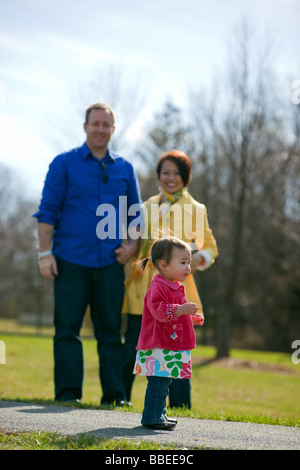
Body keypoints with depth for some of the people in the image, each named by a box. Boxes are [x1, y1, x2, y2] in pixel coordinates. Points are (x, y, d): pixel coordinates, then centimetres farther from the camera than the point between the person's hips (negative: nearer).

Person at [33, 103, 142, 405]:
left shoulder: (125, 169, 14)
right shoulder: (64, 164, 5)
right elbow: (47, 211, 2)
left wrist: (131, 245, 1)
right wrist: (45, 253, -7)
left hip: (110, 264, 2)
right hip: (71, 261, -2)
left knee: (111, 331, 3)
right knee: (67, 329, -1)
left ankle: (115, 395, 7)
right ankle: (68, 393, 4)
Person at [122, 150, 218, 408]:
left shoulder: (195, 210, 9)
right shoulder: (149, 206, 16)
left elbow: (210, 247, 11)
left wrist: (199, 257, -10)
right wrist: (130, 270, 6)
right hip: (142, 288, 3)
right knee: (131, 350, 2)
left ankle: (180, 408, 3)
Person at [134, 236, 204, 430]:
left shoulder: (175, 287, 20)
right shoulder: (158, 287, -14)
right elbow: (158, 310, -28)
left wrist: (192, 318, 23)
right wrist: (180, 310, -36)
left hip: (171, 346, 10)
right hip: (159, 348, -10)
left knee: (163, 381, 16)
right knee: (159, 383, -10)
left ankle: (159, 414, 25)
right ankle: (152, 417, -5)